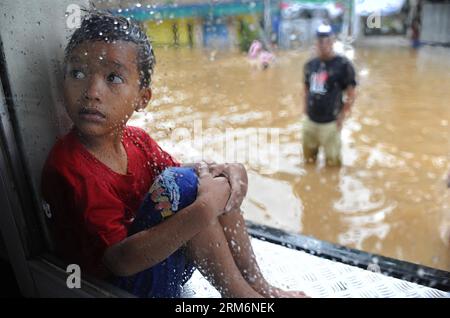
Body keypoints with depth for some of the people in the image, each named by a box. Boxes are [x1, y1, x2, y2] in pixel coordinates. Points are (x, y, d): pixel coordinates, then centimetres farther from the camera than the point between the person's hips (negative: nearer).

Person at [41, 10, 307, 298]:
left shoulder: (137, 139, -3)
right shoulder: (70, 167, -24)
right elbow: (120, 261, -28)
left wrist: (229, 170, -13)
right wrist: (203, 210, -36)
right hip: (119, 283, -7)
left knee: (218, 179, -6)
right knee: (178, 184, -27)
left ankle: (257, 283, -1)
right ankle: (238, 292, -13)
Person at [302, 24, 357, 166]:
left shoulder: (343, 65, -12)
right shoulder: (310, 64, 5)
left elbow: (351, 95, -9)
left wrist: (341, 117, -11)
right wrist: (305, 108, 11)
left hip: (330, 122, -5)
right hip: (309, 120, 5)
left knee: (332, 161, 8)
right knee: (309, 158, 21)